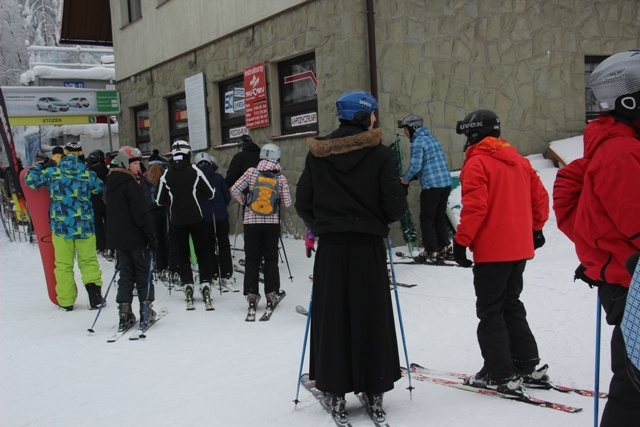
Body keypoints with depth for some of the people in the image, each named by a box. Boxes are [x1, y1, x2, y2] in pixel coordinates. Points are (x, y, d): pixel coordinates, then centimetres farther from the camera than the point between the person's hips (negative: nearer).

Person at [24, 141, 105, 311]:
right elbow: (100, 188, 15)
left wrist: (41, 166, 17)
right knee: (89, 261, 10)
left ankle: (66, 301, 10)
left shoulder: (52, 172, -4)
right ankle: (95, 296, 0)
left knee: (63, 264, 8)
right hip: (85, 226, 0)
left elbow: (30, 180, 3)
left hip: (61, 226, 0)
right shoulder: (88, 174, -2)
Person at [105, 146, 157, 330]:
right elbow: (140, 213, -20)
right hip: (135, 238, -7)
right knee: (143, 275, 3)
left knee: (126, 274, 11)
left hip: (117, 238, 7)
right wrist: (151, 235, -16)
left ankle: (125, 315, 7)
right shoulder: (130, 184, -15)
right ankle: (146, 312, 4)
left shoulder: (111, 184, 12)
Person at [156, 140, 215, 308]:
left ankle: (187, 285, 1)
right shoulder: (195, 171, -7)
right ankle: (205, 284, -2)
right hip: (195, 218, -1)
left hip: (177, 220, 1)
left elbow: (159, 201, 3)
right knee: (201, 252, 6)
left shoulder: (166, 175, -2)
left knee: (183, 254, 9)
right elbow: (210, 193, -2)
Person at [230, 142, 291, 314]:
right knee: (271, 258, 10)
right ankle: (271, 293, 11)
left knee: (252, 258, 8)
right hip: (272, 222, 0)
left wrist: (245, 202, 10)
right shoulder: (281, 178, -3)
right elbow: (287, 203, -2)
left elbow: (234, 190, -7)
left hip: (251, 220, 0)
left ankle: (252, 294, 9)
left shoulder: (251, 172, -4)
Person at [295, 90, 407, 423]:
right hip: (368, 246, -2)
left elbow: (303, 203, 0)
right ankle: (374, 390, 16)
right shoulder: (379, 154, -8)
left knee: (331, 318, 9)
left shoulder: (317, 154, 0)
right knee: (371, 317, 9)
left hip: (330, 247, 2)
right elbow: (396, 205, -10)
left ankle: (336, 392, 13)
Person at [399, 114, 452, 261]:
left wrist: (406, 179, 1)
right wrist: (412, 177, 18)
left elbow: (415, 165, -17)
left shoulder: (418, 141, -8)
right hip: (446, 183, 8)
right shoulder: (432, 139, 19)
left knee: (426, 219, 1)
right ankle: (444, 247, 19)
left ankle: (431, 251, 1)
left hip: (431, 186, -8)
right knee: (440, 216, 18)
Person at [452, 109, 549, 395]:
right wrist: (535, 229, 26)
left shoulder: (476, 163, -11)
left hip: (492, 251, -8)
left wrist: (461, 241, -14)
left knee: (490, 311, 1)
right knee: (512, 306, 19)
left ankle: (500, 374, 2)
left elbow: (475, 207, -20)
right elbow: (540, 197, 15)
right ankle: (528, 366, 21)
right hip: (520, 248, 8)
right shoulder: (519, 160, 12)